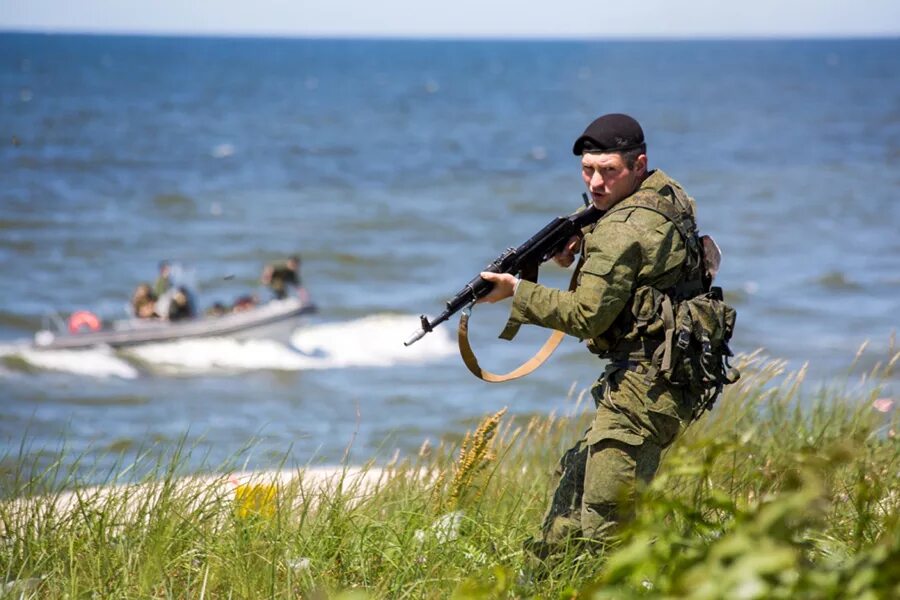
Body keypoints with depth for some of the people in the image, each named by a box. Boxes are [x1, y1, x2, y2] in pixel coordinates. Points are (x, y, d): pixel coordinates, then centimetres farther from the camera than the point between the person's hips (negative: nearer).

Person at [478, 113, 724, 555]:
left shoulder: (623, 230, -19)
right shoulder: (668, 195, 10)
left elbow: (587, 316, -21)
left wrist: (517, 291, -11)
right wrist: (582, 240, 12)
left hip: (644, 385, -11)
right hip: (666, 377, 11)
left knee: (606, 520, -12)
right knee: (576, 475, 24)